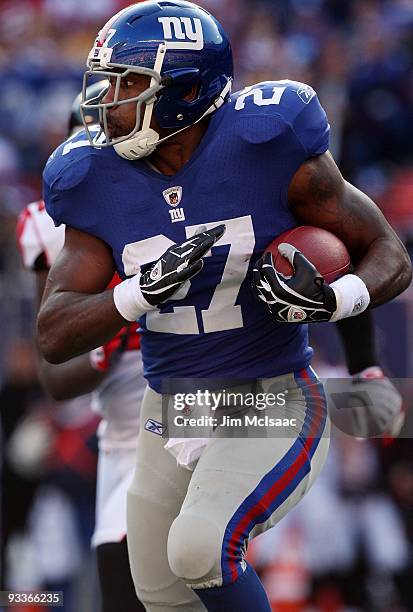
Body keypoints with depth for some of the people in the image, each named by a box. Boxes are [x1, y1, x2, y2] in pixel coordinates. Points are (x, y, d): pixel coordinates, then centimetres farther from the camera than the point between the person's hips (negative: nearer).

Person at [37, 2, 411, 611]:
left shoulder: (267, 145, -16)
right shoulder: (99, 180, -5)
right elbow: (54, 338, -11)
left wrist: (331, 300, -29)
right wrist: (146, 290, -28)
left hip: (271, 408, -5)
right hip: (172, 416, 6)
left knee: (198, 548, -27)